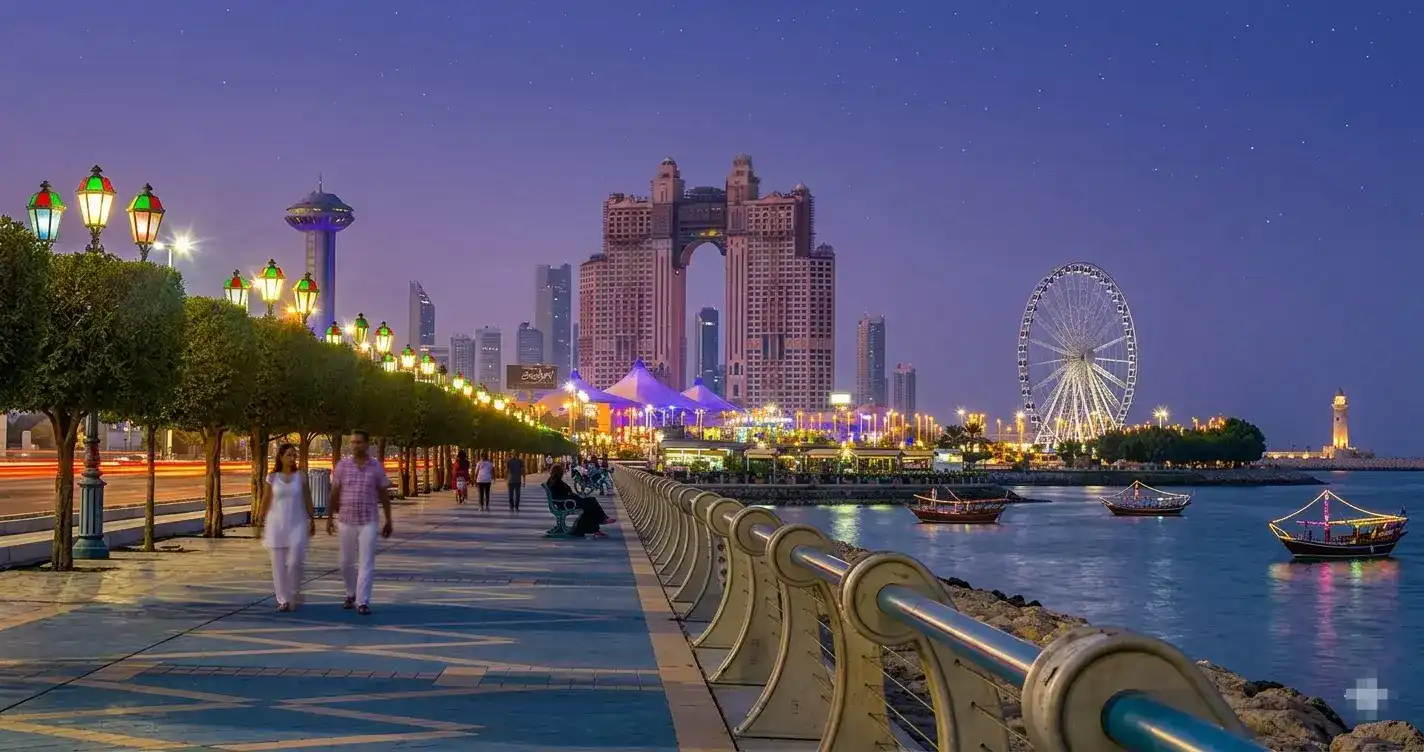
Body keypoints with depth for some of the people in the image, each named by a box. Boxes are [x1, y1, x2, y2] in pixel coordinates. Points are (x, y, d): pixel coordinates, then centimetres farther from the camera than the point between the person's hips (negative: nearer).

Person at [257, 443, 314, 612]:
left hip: (297, 524, 0)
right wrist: (260, 521, 1)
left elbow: (307, 500, 6)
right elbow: (265, 501, 4)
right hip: (276, 523, 1)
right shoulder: (272, 477, 2)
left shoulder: (301, 476, 3)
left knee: (295, 561, -11)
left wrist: (312, 520, 5)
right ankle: (283, 599, 11)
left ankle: (294, 593, 11)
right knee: (279, 564, 2)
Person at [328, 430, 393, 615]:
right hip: (346, 521, 2)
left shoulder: (376, 467, -1)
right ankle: (351, 594, 32)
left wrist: (388, 521, 5)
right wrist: (330, 517, 1)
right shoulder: (342, 465, 0)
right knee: (347, 562, 11)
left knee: (366, 563, -6)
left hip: (368, 522, -1)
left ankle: (363, 602, -5)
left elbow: (384, 495, 4)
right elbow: (335, 493, 4)